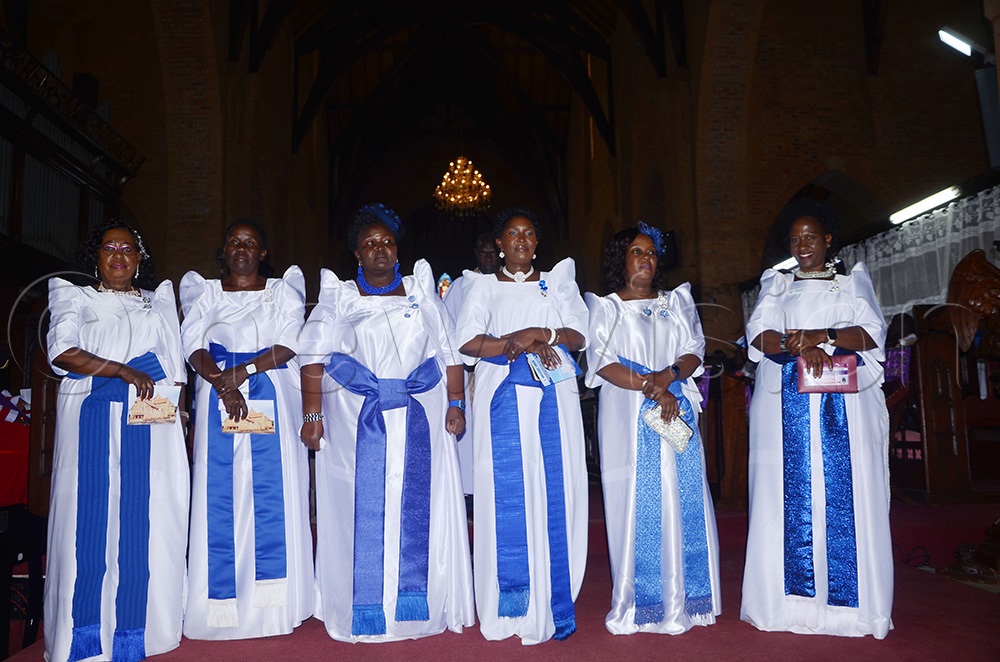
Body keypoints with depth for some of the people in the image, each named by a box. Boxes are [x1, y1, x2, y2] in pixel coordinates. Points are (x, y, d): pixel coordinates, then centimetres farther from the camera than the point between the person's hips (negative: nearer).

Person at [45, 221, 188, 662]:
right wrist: (125, 372, -13)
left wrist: (180, 417, 3)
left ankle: (138, 626, 5)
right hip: (91, 423, -1)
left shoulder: (157, 303, 20)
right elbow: (63, 353, -5)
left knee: (149, 521, -3)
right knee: (91, 518, -5)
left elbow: (175, 369, 15)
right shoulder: (76, 298, 13)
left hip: (151, 425, 2)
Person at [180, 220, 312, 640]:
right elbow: (193, 345, 2)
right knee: (219, 494, -3)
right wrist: (222, 384, -15)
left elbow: (289, 345, -1)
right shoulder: (205, 293, 16)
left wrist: (243, 371, -14)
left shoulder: (283, 291, 12)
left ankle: (270, 601, 1)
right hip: (217, 399, 1)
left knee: (272, 493, -5)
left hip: (272, 400, -1)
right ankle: (223, 602, 4)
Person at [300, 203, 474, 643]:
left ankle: (420, 605, 17)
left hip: (420, 418, 1)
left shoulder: (421, 293, 11)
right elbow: (315, 358, 0)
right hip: (357, 420, -1)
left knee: (419, 509, 4)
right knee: (362, 510, 2)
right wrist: (312, 415, -9)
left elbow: (449, 353, 9)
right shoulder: (338, 298, 7)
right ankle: (364, 612, 14)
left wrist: (455, 403, 0)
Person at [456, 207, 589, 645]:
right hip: (504, 399, -1)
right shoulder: (483, 286, 13)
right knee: (506, 493, -5)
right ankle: (510, 607, 2)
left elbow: (579, 336, 7)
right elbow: (468, 341, -2)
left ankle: (551, 604, 6)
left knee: (554, 491, -2)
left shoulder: (558, 282, 18)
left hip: (554, 398, 2)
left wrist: (544, 335, -10)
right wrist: (525, 337, -9)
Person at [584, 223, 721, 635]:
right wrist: (650, 386, -16)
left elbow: (694, 353, 9)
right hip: (627, 418, -3)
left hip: (676, 415, 3)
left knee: (681, 503, 0)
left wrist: (669, 375, -12)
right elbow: (602, 362, -5)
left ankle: (681, 601, 9)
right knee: (635, 504, -4)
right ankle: (639, 604, 3)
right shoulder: (604, 307, 8)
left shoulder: (677, 302, 18)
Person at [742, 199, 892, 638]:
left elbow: (872, 333, 0)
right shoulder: (775, 285, 19)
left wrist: (822, 336, -16)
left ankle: (848, 602, 1)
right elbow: (759, 334, 2)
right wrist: (796, 347, -17)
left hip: (844, 406, -1)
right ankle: (790, 602, 0)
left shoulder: (853, 281, 16)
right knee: (789, 497, -4)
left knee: (844, 495, -6)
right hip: (787, 405, 1)